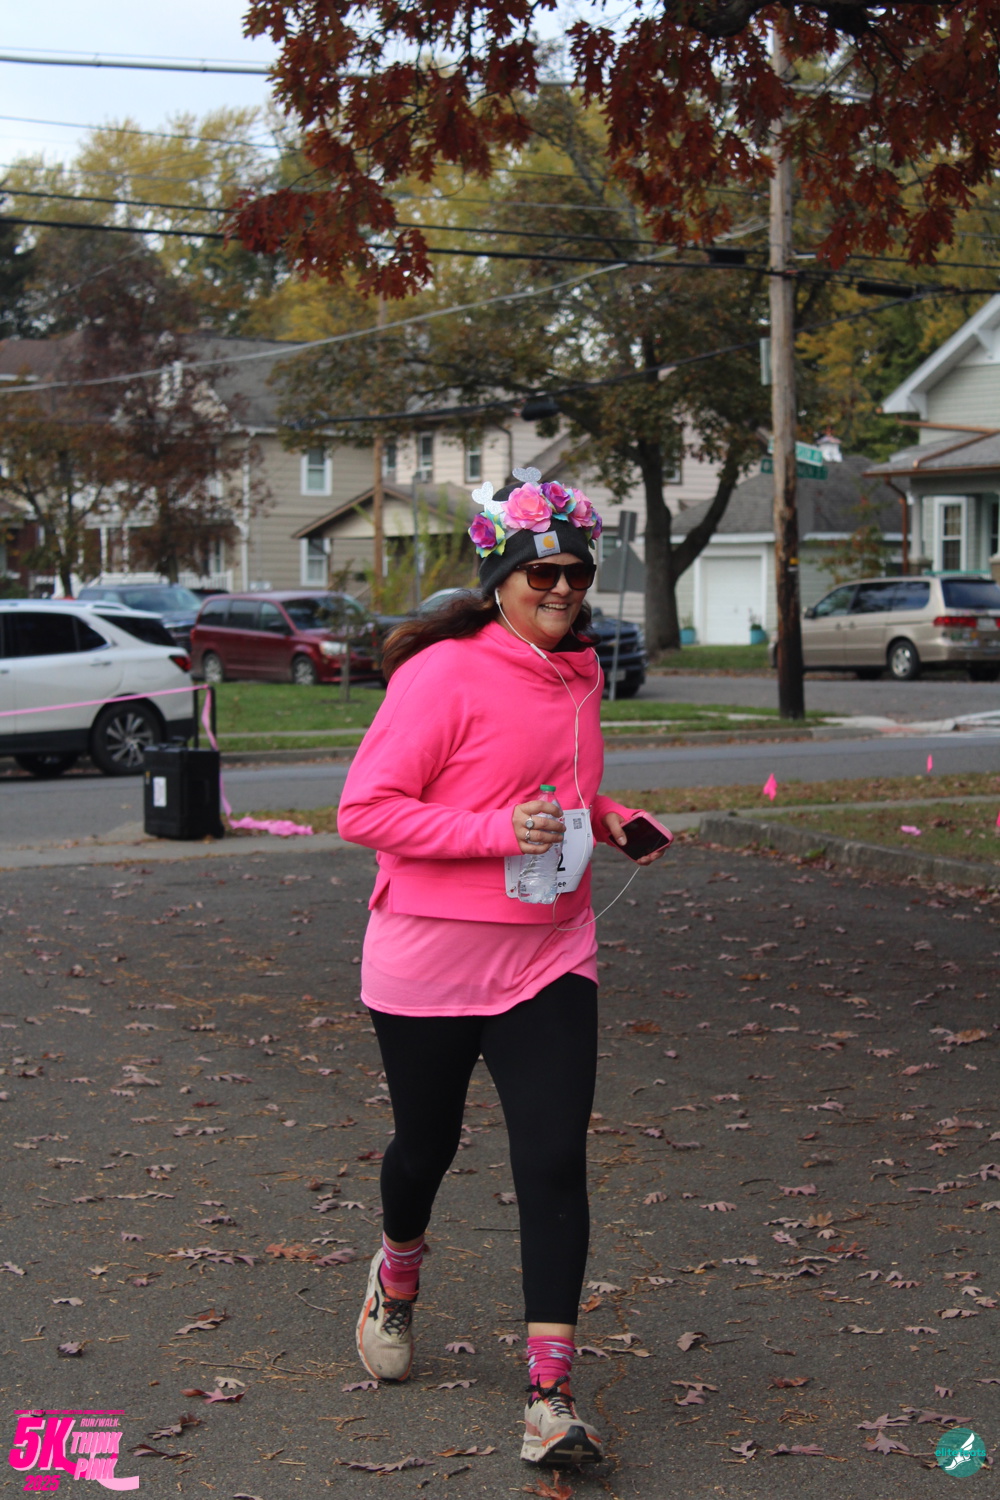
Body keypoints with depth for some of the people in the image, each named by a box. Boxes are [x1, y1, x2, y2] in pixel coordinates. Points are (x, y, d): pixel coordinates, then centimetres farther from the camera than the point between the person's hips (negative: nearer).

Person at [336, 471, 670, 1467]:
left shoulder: (576, 676, 8)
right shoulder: (442, 675, -15)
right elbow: (363, 810, -18)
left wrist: (607, 816, 5)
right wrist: (500, 829, -25)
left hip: (549, 961, 5)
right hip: (430, 963, -4)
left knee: (555, 1163, -6)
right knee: (426, 1146, 15)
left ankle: (548, 1399, -2)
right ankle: (396, 1278, 49)